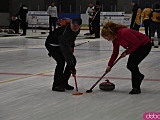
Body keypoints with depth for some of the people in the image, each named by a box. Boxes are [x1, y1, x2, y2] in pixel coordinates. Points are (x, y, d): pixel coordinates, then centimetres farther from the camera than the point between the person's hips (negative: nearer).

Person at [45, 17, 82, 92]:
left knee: (73, 60, -2)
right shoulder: (65, 32, -40)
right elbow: (66, 50, -44)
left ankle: (64, 83, 8)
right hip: (52, 44, -8)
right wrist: (71, 66, -46)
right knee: (61, 61, -26)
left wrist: (72, 46, 6)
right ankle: (56, 85, -16)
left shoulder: (77, 30, -14)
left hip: (61, 44, 8)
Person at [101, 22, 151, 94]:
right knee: (129, 66, 7)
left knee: (132, 64, -14)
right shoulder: (115, 38, -3)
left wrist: (127, 52, -18)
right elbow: (115, 53, 7)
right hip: (137, 46, 9)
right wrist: (109, 65, 6)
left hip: (145, 45, -9)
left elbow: (137, 42, -25)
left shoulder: (124, 33, -31)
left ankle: (136, 88, -6)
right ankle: (139, 76, 35)